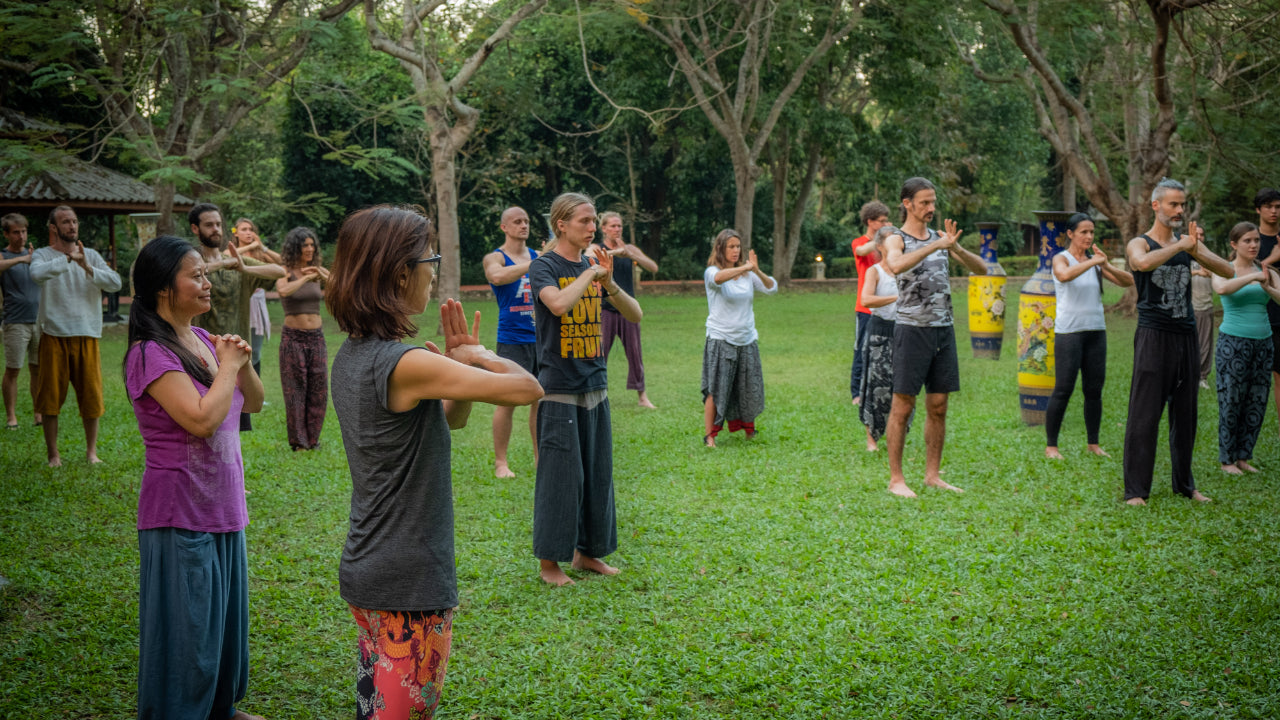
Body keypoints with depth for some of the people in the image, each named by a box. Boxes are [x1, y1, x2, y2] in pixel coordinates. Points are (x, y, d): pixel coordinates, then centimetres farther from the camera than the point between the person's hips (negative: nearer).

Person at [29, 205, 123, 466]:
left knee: (91, 395, 4)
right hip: (54, 336, -2)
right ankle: (53, 454, 14)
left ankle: (91, 451, 18)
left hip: (87, 336, 2)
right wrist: (68, 259, -25)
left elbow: (115, 283, -5)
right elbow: (37, 274, -23)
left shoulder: (91, 255, 9)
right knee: (50, 396, 2)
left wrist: (88, 268, -18)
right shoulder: (43, 255, 1)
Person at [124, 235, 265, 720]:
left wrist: (243, 363, -5)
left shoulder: (203, 340, 7)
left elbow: (254, 403, 13)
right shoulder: (151, 353, -17)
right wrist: (227, 366, -14)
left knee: (224, 613, 20)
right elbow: (202, 419, -27)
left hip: (223, 506, 8)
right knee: (187, 626, 2)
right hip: (181, 513, -8)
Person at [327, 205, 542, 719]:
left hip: (365, 573, 9)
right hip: (409, 585, -9)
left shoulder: (351, 356, 6)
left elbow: (451, 419, 14)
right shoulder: (406, 364, -23)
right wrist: (478, 356, -5)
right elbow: (527, 388, -23)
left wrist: (460, 359, -2)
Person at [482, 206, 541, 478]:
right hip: (512, 340, -4)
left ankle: (540, 458, 17)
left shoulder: (538, 256, 11)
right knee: (507, 401, -4)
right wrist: (535, 264, -34)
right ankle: (500, 462, 4)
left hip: (541, 338, 4)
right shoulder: (495, 258, -3)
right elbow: (498, 276, -27)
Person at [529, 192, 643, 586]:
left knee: (597, 472, 10)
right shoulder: (544, 266, -7)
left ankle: (586, 552, 23)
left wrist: (608, 282, -9)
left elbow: (635, 315, 6)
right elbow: (559, 303, -28)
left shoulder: (594, 265, 10)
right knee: (562, 473, -4)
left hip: (596, 386, 6)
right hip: (559, 387, -6)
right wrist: (589, 272, -14)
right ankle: (548, 561, 7)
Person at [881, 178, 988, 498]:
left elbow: (981, 269, 7)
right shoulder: (896, 240, -3)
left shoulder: (940, 237, 13)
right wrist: (935, 246, -28)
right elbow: (896, 265, -27)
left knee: (938, 407, 9)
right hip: (912, 329, -5)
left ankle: (933, 474, 18)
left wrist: (955, 247, -11)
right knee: (903, 406, -2)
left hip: (944, 329, 6)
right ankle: (896, 478, 4)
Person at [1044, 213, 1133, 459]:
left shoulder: (1095, 262, 10)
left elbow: (1128, 281, 4)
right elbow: (1065, 275, -28)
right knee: (1063, 390, -5)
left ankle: (1093, 443, 18)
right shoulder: (1061, 259, -3)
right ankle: (1050, 445, 3)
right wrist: (1094, 262, -23)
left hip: (1096, 331, 5)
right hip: (1069, 332, -5)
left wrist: (1106, 265, -11)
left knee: (1094, 390, 8)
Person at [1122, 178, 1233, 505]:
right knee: (1144, 416, -5)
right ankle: (1135, 489, 0)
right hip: (1154, 337, -5)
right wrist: (1179, 246, -16)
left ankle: (1184, 484, 22)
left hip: (1186, 338, 5)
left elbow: (1228, 271, 0)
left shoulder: (1189, 244, 12)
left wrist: (1196, 252, -15)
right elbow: (1144, 262, -27)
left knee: (1185, 416, 11)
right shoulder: (1139, 244, -1)